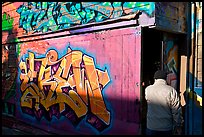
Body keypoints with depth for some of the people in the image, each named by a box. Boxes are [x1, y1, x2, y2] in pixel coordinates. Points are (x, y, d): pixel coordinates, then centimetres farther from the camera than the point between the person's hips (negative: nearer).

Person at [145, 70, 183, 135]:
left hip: (151, 127, 1)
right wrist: (178, 126, 2)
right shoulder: (171, 91, -12)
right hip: (167, 128, -1)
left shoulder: (147, 89, -6)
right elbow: (176, 111, -10)